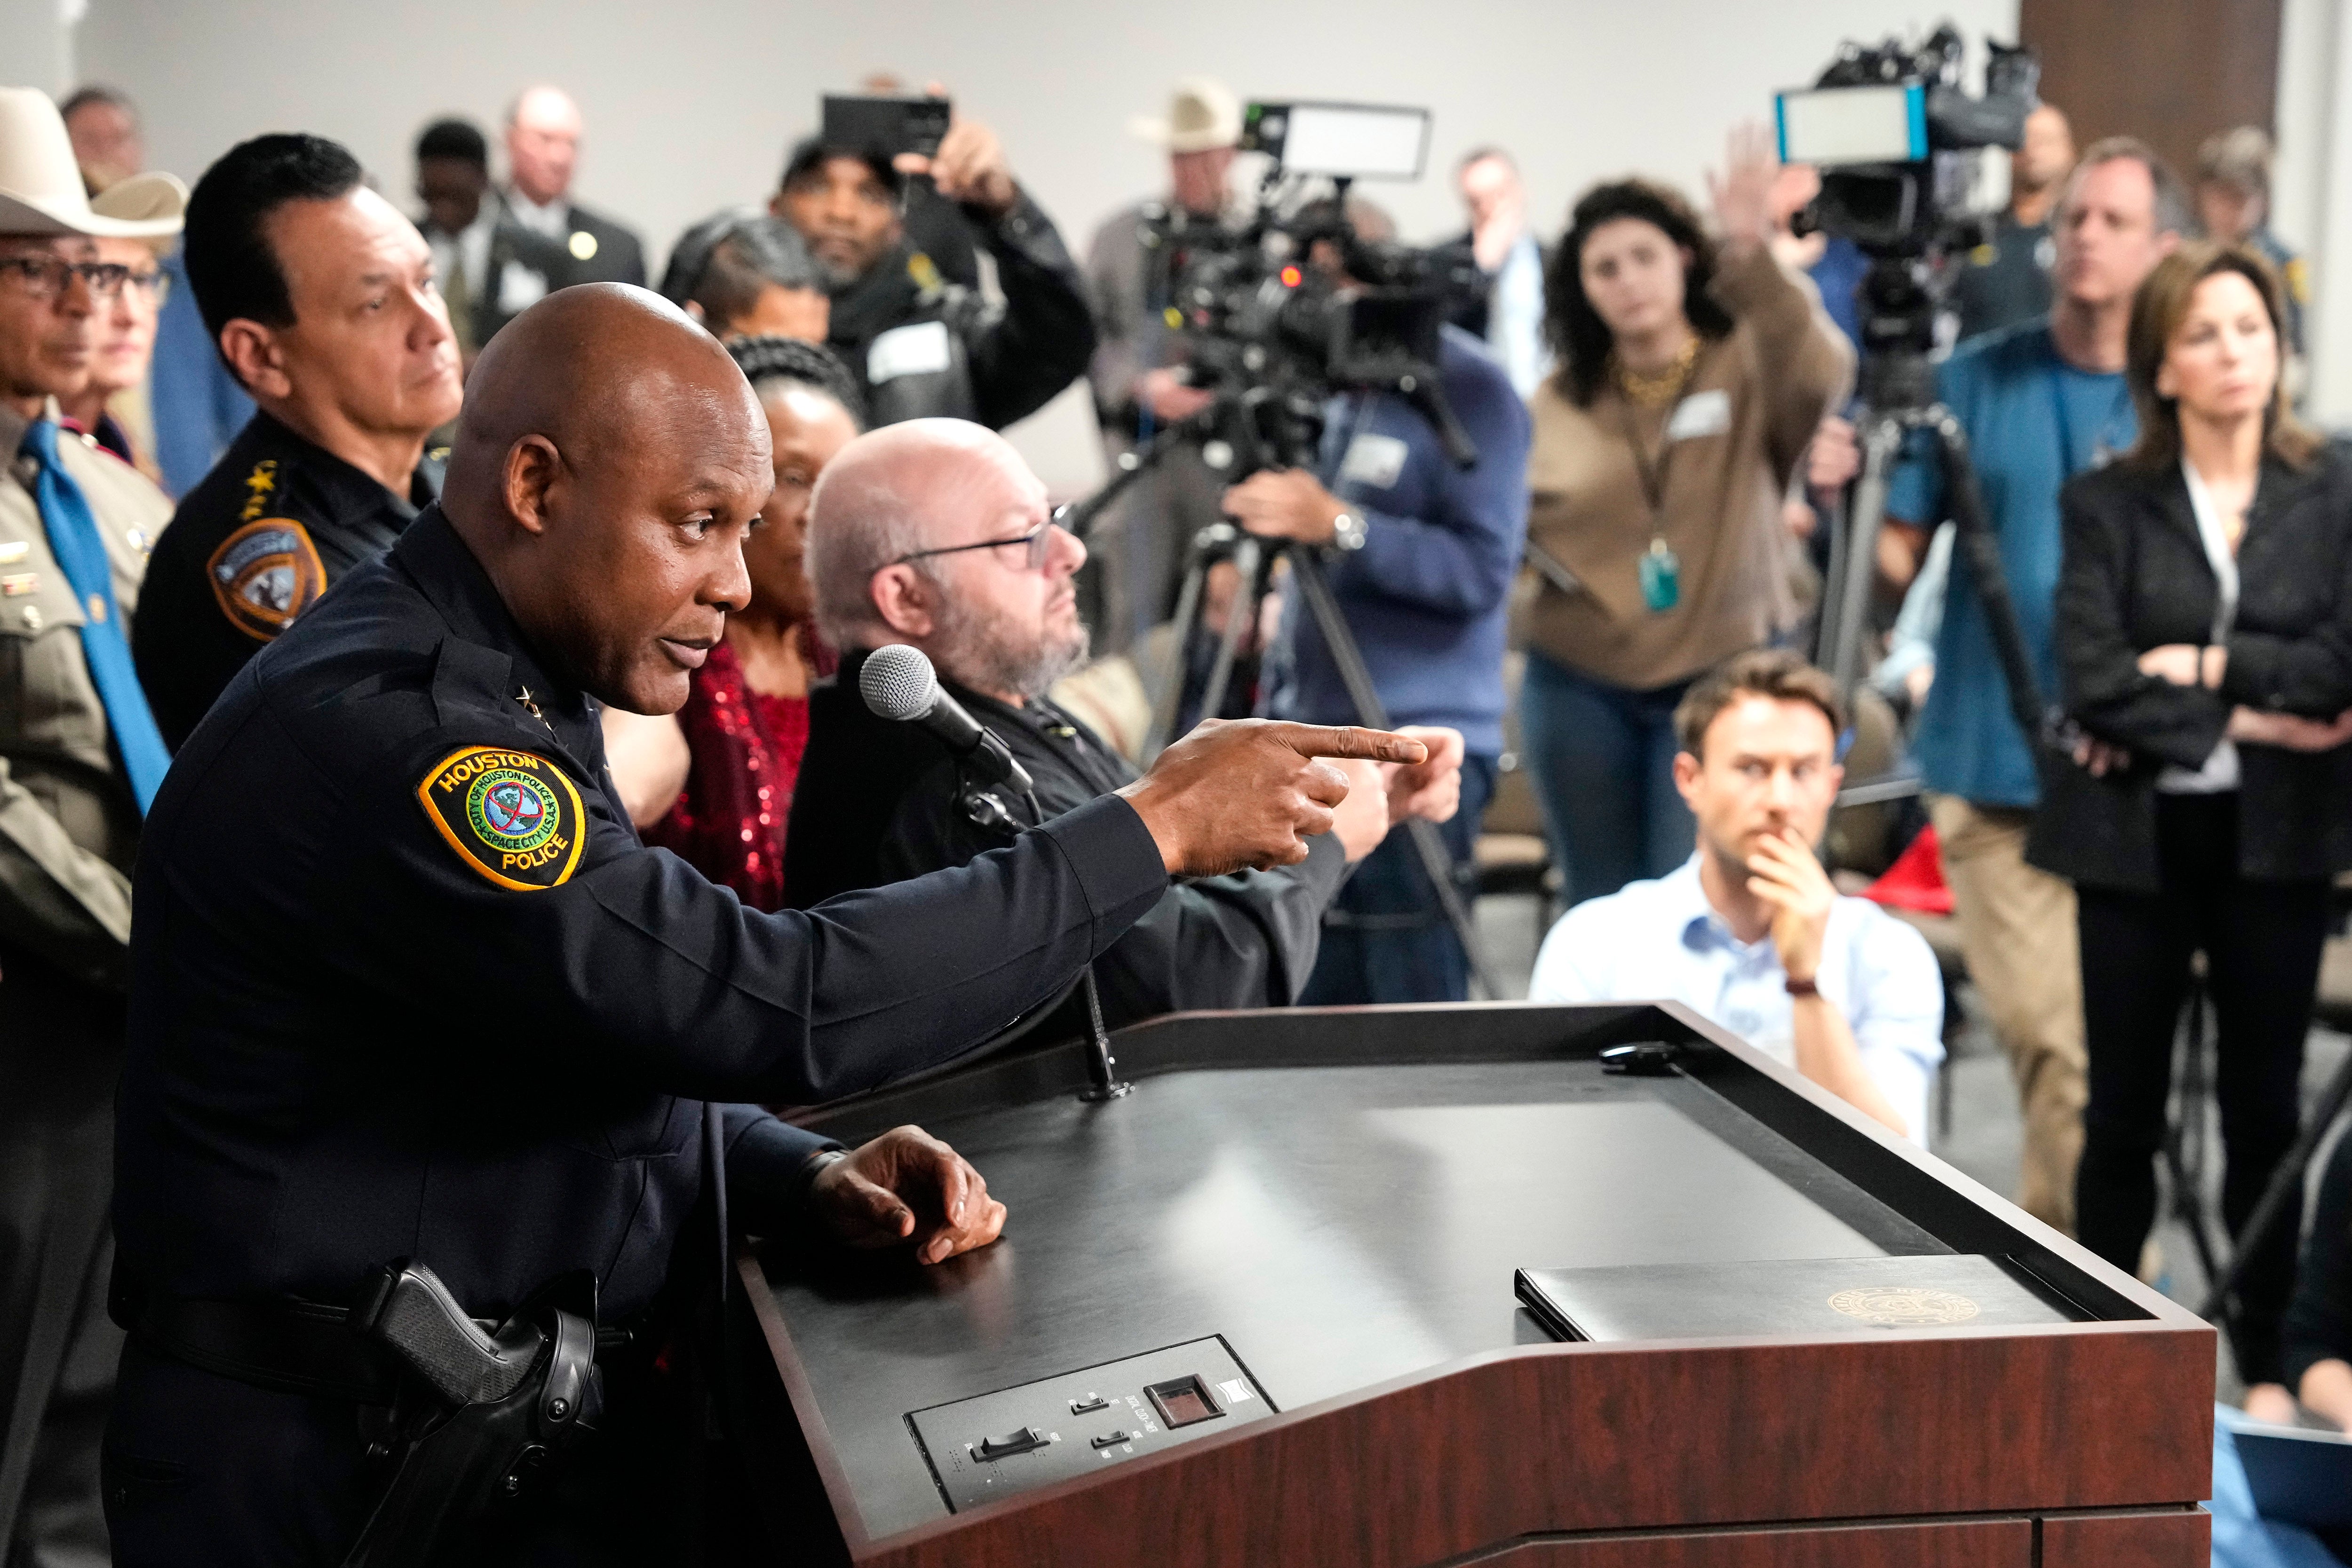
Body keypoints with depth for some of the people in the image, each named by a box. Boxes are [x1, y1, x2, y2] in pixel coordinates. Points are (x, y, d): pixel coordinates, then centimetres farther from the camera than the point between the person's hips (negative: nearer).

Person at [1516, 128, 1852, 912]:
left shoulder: (1748, 367, -2)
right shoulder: (1558, 404, 8)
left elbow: (1819, 372, -25)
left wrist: (1753, 258, -38)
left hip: (1722, 679, -3)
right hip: (1580, 687, 3)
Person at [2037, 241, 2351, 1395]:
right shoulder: (2106, 505, 0)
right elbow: (2091, 678, -11)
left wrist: (2200, 666, -12)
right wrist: (2248, 722, -12)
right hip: (2137, 835, 0)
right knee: (2124, 1114, 7)